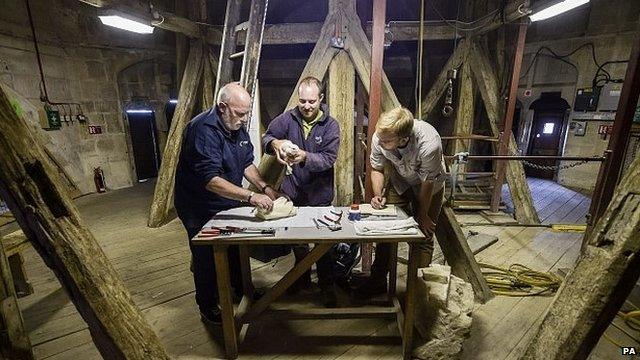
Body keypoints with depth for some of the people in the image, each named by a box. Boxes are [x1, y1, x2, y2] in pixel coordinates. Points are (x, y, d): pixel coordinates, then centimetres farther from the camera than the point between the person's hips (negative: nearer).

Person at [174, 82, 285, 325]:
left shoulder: (238, 127, -1)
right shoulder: (203, 129, -28)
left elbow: (247, 163, 5)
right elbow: (211, 180, -36)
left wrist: (264, 187, -10)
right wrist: (251, 197, -40)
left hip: (229, 204, 8)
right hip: (201, 209, -7)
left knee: (237, 250, 20)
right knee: (207, 258, 9)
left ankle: (241, 290, 43)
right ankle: (208, 307, 32)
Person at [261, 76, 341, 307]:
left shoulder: (330, 125, -8)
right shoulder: (288, 118, -2)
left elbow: (328, 159, -16)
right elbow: (266, 137, -7)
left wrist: (305, 156, -34)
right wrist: (275, 142, -31)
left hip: (319, 195, -2)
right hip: (292, 192, 3)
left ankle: (327, 286, 30)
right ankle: (302, 277, 43)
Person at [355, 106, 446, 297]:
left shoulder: (429, 145, -41)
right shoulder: (379, 138, -29)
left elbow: (427, 184, -24)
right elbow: (377, 169, -8)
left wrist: (422, 215, -10)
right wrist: (378, 196, -23)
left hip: (429, 186, -3)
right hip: (399, 181, 3)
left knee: (424, 232, -2)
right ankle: (378, 279, 17)